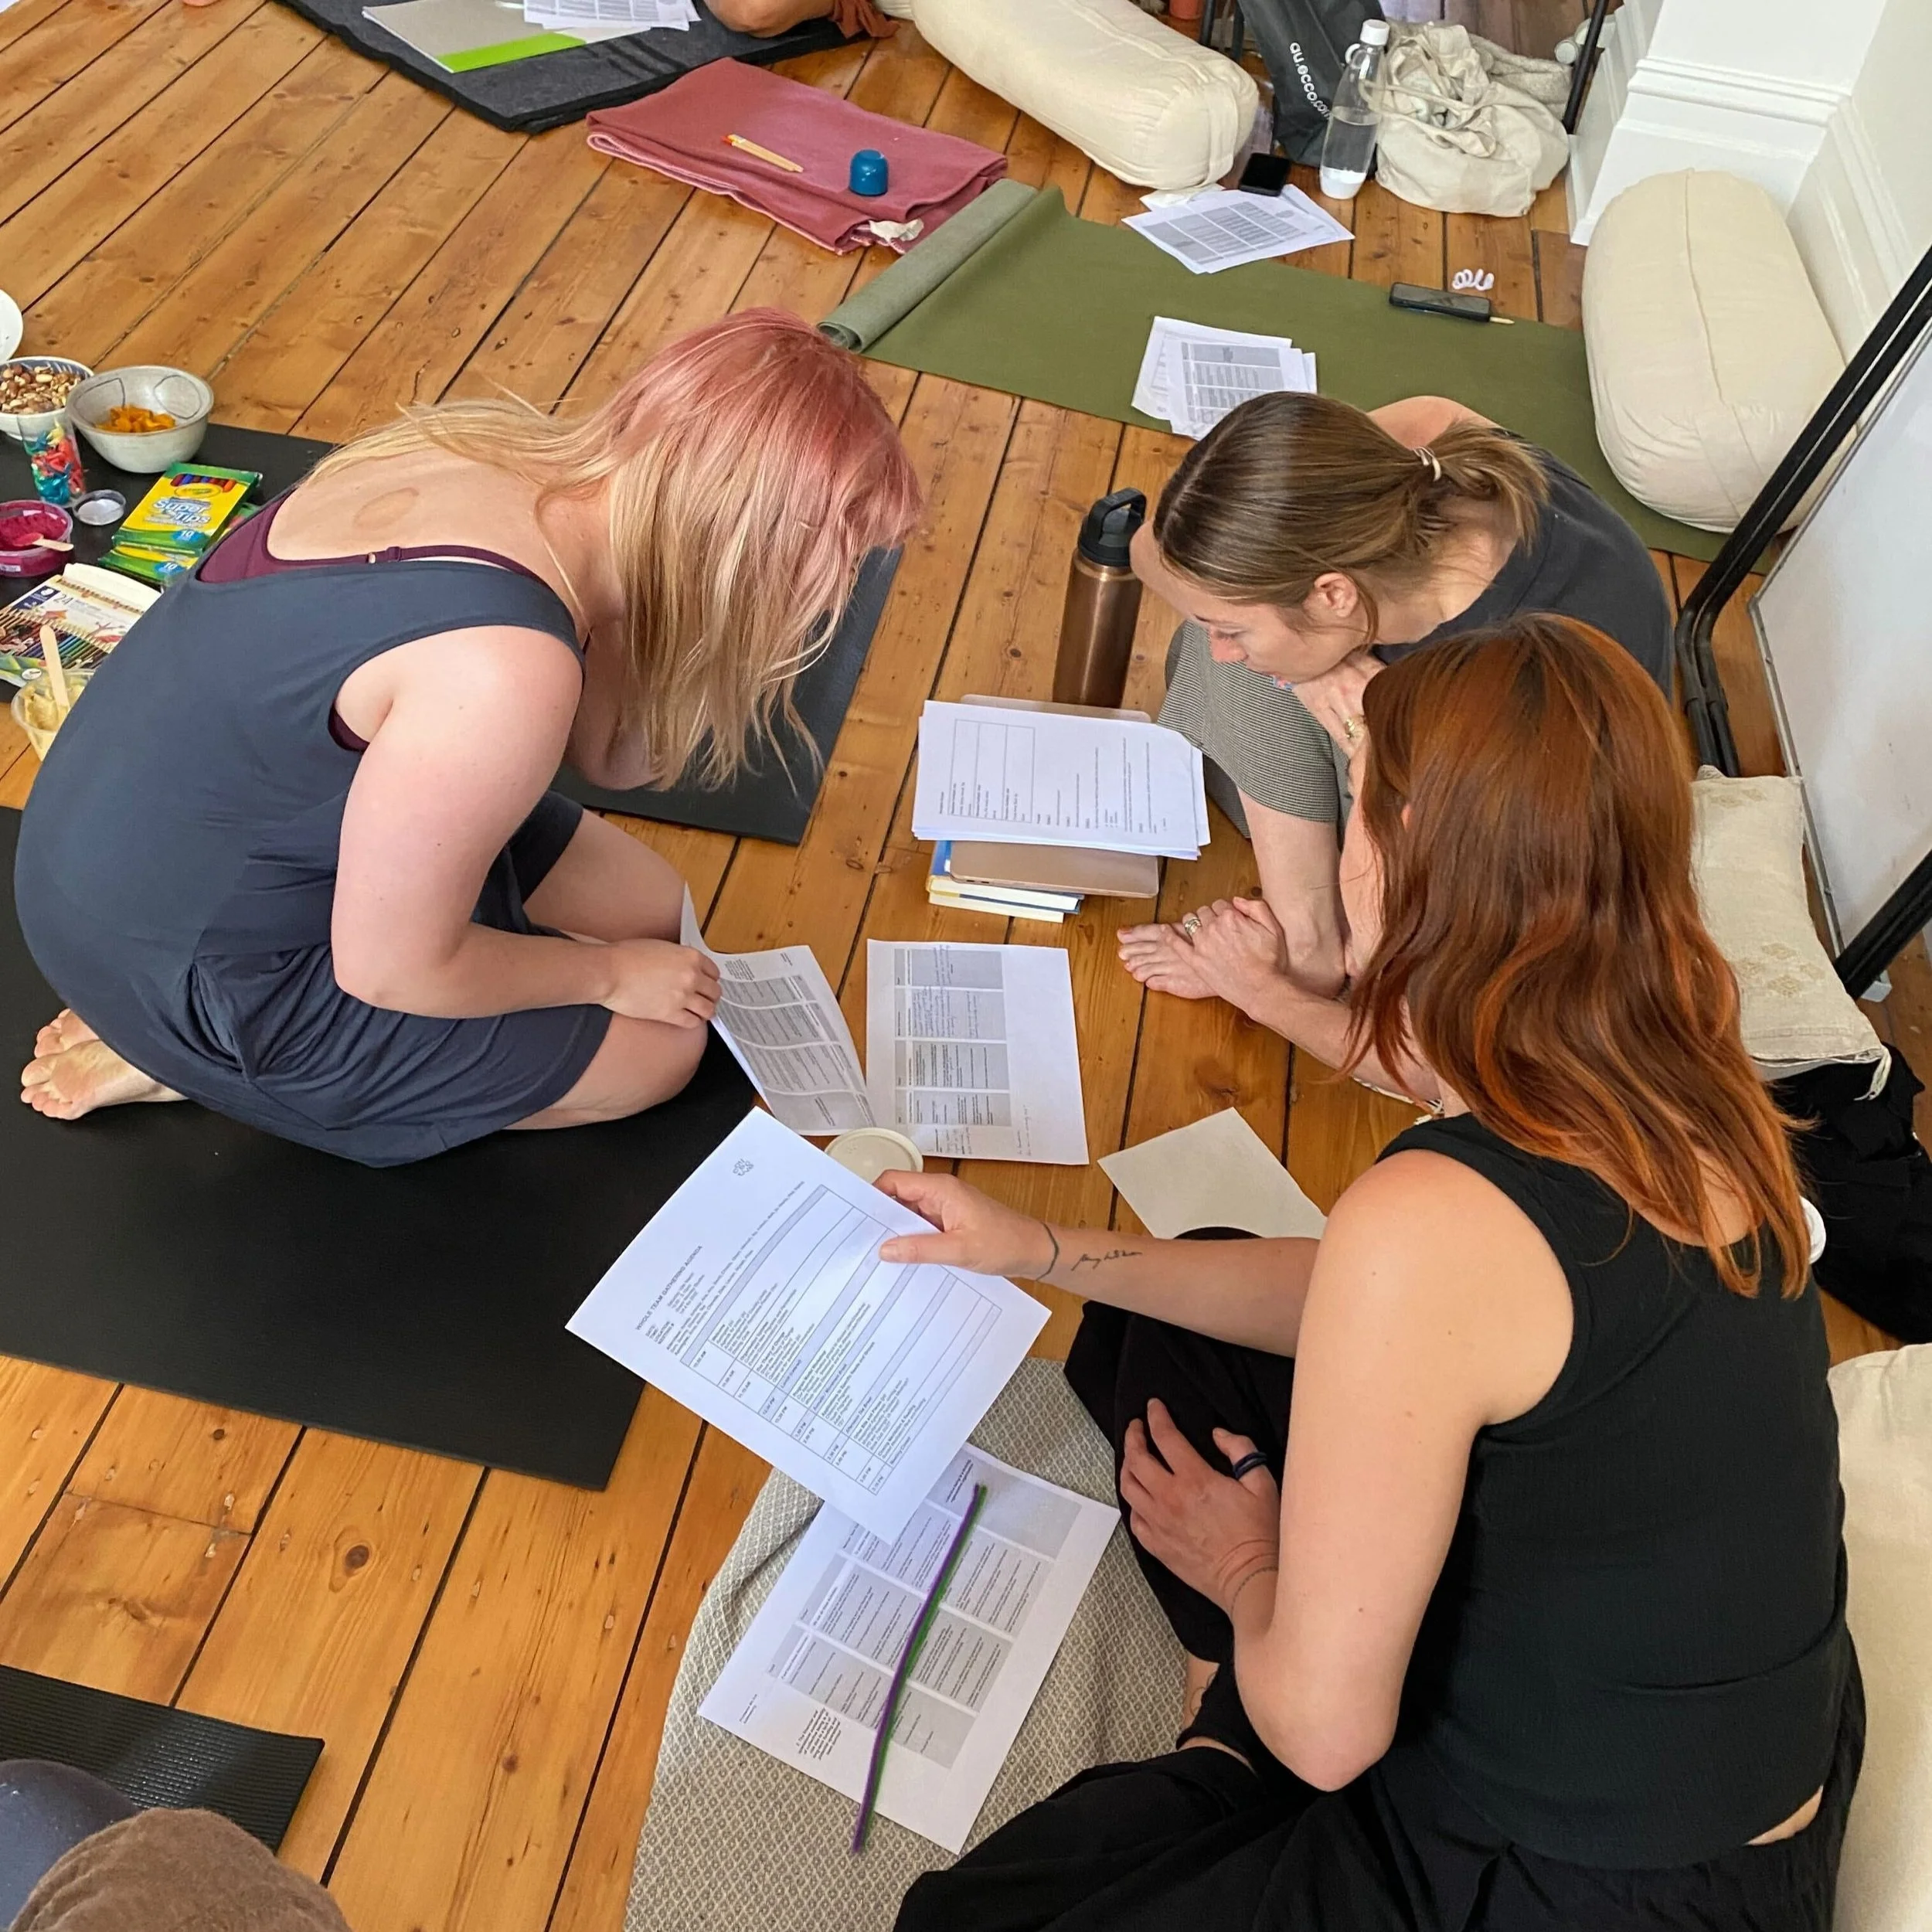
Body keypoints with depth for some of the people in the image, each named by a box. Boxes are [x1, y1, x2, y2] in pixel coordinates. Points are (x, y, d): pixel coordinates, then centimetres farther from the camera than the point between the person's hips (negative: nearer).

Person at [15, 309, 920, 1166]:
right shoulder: (505, 665, -36)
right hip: (191, 954, -8)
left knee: (649, 905, 16)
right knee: (659, 1046, 4)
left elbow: (611, 755, -1)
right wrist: (609, 972, -8)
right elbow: (392, 968, -23)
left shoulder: (509, 448, -10)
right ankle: (189, 1061, 6)